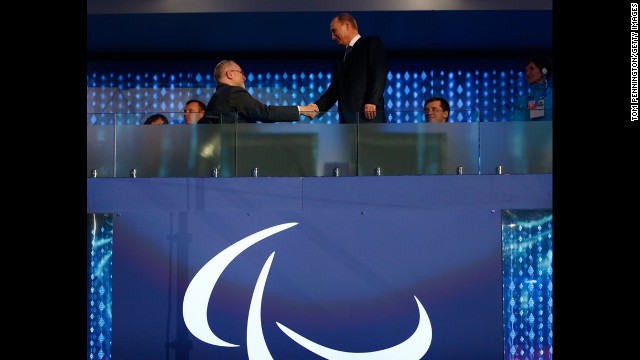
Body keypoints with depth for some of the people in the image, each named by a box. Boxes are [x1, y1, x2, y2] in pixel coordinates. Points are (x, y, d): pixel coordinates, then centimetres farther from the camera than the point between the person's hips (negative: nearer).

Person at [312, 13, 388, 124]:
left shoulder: (371, 43, 7)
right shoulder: (341, 60, 28)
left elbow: (379, 73, -7)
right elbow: (334, 90, 21)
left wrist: (372, 101, -18)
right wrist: (317, 107, 5)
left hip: (368, 114, -7)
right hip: (346, 117, 7)